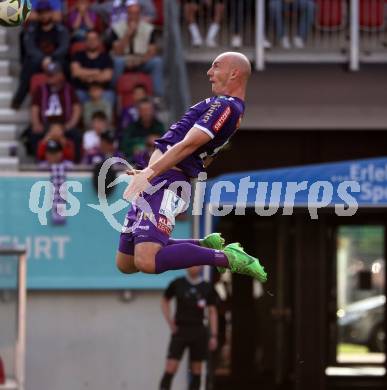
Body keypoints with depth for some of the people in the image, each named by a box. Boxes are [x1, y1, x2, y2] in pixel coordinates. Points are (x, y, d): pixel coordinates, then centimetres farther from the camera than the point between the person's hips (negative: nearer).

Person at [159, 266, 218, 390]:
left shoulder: (207, 288, 2)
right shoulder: (177, 284, 1)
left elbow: (212, 312, 5)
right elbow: (165, 301, 14)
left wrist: (214, 335, 0)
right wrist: (169, 321, 3)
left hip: (198, 332, 1)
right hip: (180, 330, -1)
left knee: (196, 369, 4)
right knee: (170, 368, -11)